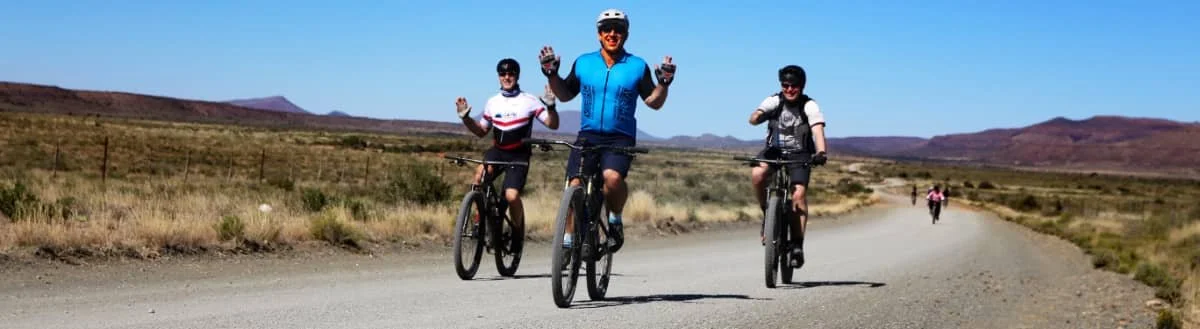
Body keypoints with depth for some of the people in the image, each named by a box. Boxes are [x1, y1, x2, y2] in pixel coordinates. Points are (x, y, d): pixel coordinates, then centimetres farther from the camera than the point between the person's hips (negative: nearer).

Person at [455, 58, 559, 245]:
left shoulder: (529, 101, -1)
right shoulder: (492, 102, 10)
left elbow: (553, 125, -6)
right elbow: (481, 131, 18)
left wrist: (550, 105, -23)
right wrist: (465, 117, 2)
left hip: (519, 155, -3)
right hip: (497, 151, 3)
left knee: (512, 196, -20)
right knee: (480, 174, -30)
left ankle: (518, 233, 6)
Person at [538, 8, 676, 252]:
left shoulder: (638, 67, 3)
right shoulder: (583, 63, 8)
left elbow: (654, 102, 4)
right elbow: (565, 95, 17)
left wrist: (664, 83, -13)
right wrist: (551, 74, 2)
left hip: (621, 138, -2)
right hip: (588, 135, 2)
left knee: (612, 177, -30)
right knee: (575, 185, -12)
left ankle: (615, 219, -2)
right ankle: (569, 239, 4)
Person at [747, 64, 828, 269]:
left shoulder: (809, 106, -10)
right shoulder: (773, 102, -6)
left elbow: (818, 129, -24)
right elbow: (753, 119, -22)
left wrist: (821, 152, -43)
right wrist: (759, 116, -48)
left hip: (799, 154, -1)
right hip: (774, 150, 1)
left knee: (799, 194, -21)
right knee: (757, 174, -30)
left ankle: (798, 246, -12)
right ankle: (767, 214, -5)